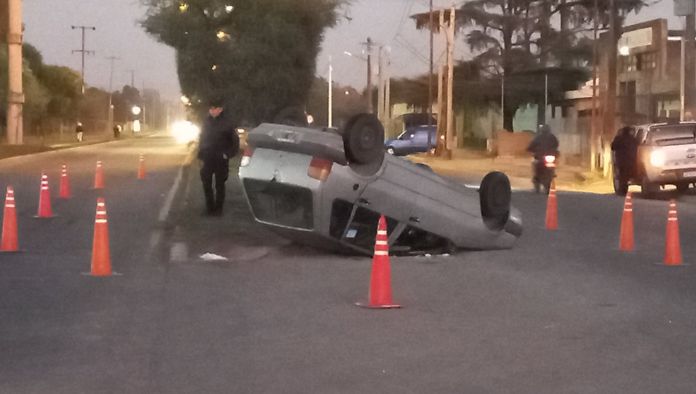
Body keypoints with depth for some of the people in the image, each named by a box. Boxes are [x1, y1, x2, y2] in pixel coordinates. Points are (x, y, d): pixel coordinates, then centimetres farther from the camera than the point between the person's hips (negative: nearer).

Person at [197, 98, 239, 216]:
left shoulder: (228, 121, -7)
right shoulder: (207, 121, 6)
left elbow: (235, 140, -4)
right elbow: (202, 139, 12)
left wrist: (228, 154, -11)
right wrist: (201, 156, 7)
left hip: (221, 159, -4)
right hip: (207, 158, 4)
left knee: (220, 184, 4)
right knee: (206, 183, 4)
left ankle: (218, 208, 12)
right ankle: (209, 206, 15)